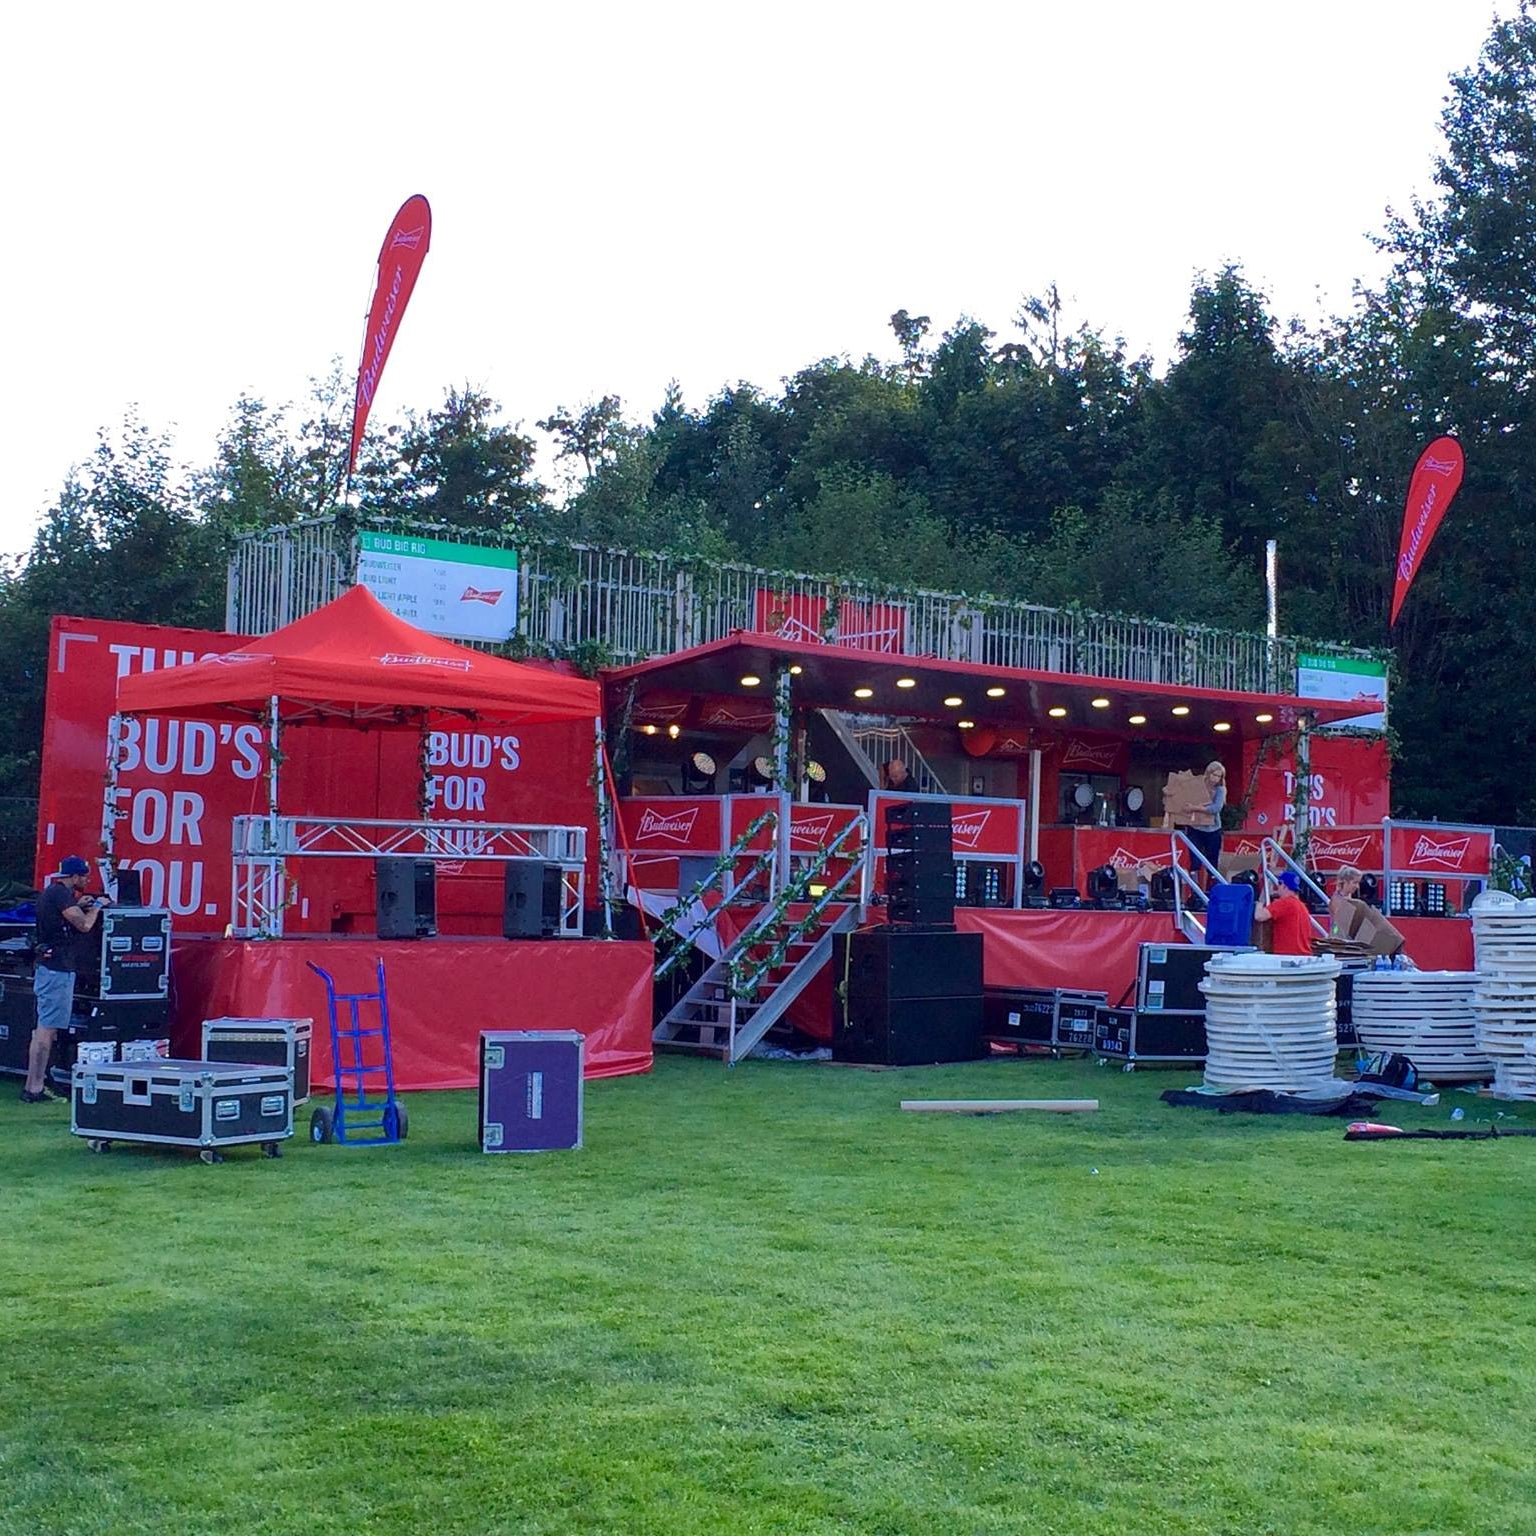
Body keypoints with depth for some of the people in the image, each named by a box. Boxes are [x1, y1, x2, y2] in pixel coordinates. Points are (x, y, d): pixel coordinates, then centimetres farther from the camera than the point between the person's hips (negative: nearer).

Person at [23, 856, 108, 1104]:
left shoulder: (49, 893, 17)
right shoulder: (61, 893, -14)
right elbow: (84, 925, -18)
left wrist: (79, 905, 21)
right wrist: (97, 906, -1)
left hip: (47, 968, 11)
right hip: (58, 970, -11)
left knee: (44, 1029, 13)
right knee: (46, 1030, -9)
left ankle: (33, 1085, 16)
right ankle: (35, 1089, -8)